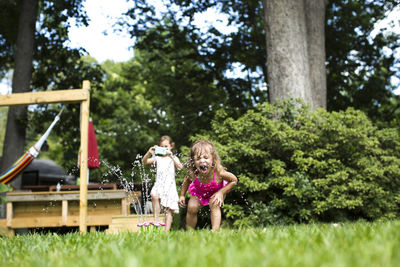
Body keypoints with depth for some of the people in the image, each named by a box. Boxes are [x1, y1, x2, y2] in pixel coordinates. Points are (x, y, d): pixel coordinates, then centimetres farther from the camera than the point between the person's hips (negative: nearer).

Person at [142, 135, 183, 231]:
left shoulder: (173, 158, 9)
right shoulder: (157, 158, 12)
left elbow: (180, 167, -10)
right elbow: (144, 161, 0)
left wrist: (171, 156, -20)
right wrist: (149, 153, -17)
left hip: (170, 186, 0)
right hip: (159, 184, 0)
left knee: (169, 210, -2)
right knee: (154, 195, -33)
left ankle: (166, 231, 2)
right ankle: (156, 219, -25)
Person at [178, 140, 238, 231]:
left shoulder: (218, 172, -43)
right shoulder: (193, 173, -36)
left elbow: (234, 180, -24)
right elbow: (187, 180, -9)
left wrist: (221, 192, -30)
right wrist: (182, 195, -4)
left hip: (217, 191, -2)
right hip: (199, 192, 2)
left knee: (215, 205, -26)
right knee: (191, 208, -9)